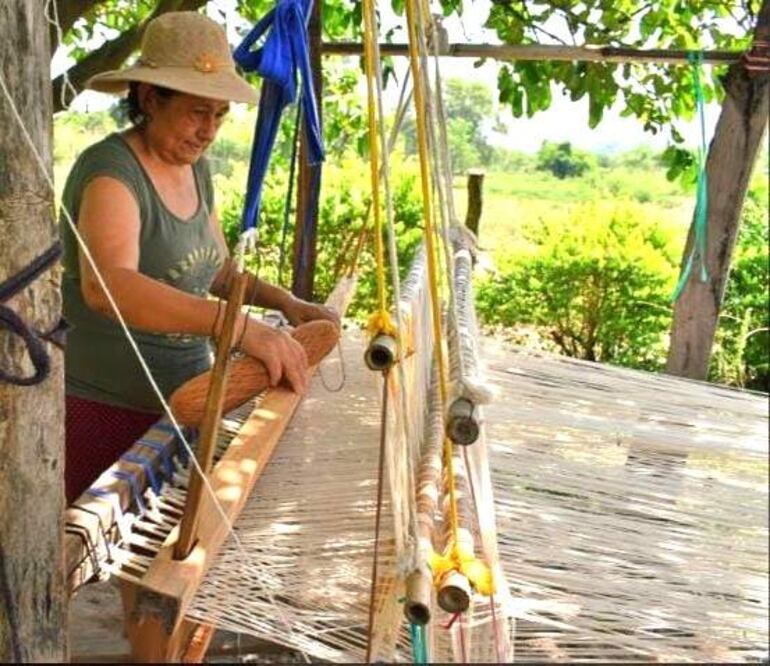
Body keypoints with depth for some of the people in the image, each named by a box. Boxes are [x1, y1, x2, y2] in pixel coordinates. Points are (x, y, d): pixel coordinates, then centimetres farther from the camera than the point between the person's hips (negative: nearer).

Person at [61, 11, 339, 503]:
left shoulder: (197, 170, 7)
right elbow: (107, 286, -37)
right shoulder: (111, 171, -18)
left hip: (182, 402, 7)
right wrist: (241, 327, -45)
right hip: (105, 410, -7)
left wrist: (285, 302, 2)